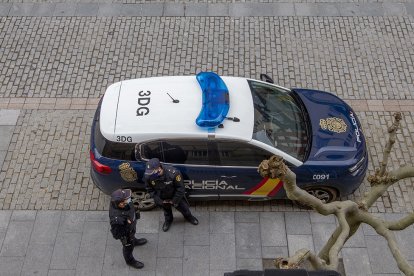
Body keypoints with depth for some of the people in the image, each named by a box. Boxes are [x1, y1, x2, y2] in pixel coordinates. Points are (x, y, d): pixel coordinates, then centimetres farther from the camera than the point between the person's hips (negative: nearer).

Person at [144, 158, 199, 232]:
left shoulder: (173, 173, -40)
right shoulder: (147, 176, -31)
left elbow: (180, 189, -23)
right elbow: (150, 190, -10)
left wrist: (174, 201, -15)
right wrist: (159, 201, -10)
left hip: (175, 196, -2)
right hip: (162, 199, 2)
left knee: (183, 207, 22)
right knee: (166, 210, 28)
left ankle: (188, 216, 56)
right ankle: (168, 220, 61)